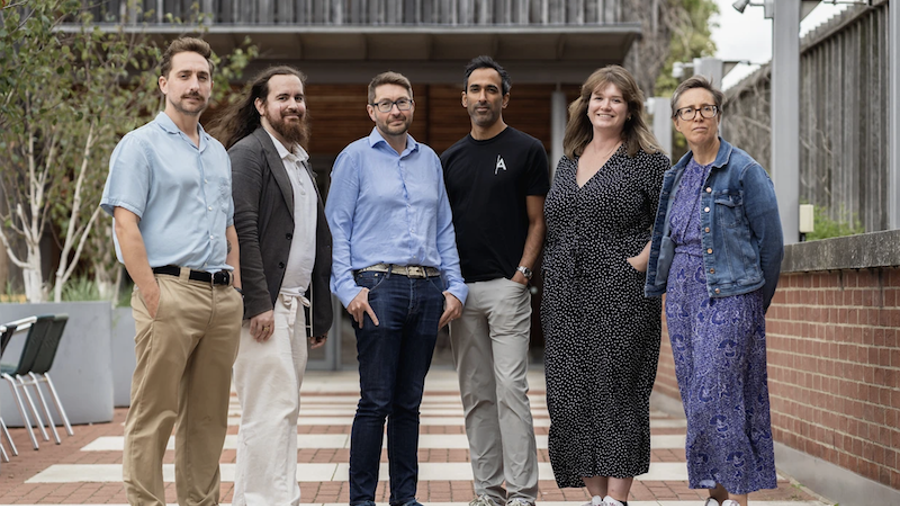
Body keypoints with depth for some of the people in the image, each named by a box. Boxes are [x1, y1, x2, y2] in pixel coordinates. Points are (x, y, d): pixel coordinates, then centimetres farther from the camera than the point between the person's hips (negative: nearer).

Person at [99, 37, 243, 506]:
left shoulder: (218, 153, 21)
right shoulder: (141, 145, -1)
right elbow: (125, 224, -10)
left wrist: (235, 290, 13)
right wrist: (152, 296, -16)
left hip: (222, 296, 7)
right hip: (171, 291, -7)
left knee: (208, 417, 10)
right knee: (154, 415, -5)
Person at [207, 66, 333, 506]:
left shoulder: (302, 162, 22)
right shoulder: (248, 153, -6)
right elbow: (242, 230, -15)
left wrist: (321, 314, 19)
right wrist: (258, 303, -21)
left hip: (295, 304, 9)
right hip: (264, 305, -9)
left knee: (280, 410, 10)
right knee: (272, 408, -11)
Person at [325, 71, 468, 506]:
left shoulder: (429, 160, 17)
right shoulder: (355, 157, 3)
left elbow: (445, 229, 18)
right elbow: (337, 228, -1)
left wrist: (455, 286, 9)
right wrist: (348, 288, -11)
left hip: (428, 289, 4)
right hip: (379, 286, -4)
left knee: (410, 401, 9)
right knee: (376, 401, -6)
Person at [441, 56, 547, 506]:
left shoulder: (526, 150, 1)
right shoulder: (450, 159, 14)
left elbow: (537, 221, -1)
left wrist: (521, 274, -11)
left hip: (507, 287, -5)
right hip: (461, 288, 5)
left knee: (511, 389, -10)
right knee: (475, 395, 7)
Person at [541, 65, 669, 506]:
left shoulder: (648, 161, 1)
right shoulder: (567, 163, 17)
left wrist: (638, 264, -13)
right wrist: (550, 282, 11)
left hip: (622, 299, -6)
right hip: (566, 300, 6)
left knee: (617, 392, -7)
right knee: (572, 398, 4)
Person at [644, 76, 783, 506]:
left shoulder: (744, 171, -6)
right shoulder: (676, 176, 13)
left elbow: (770, 240, -4)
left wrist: (756, 303, 1)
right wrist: (655, 287, 19)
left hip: (728, 292, -7)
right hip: (682, 291, 7)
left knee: (716, 393, -13)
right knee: (696, 395, 6)